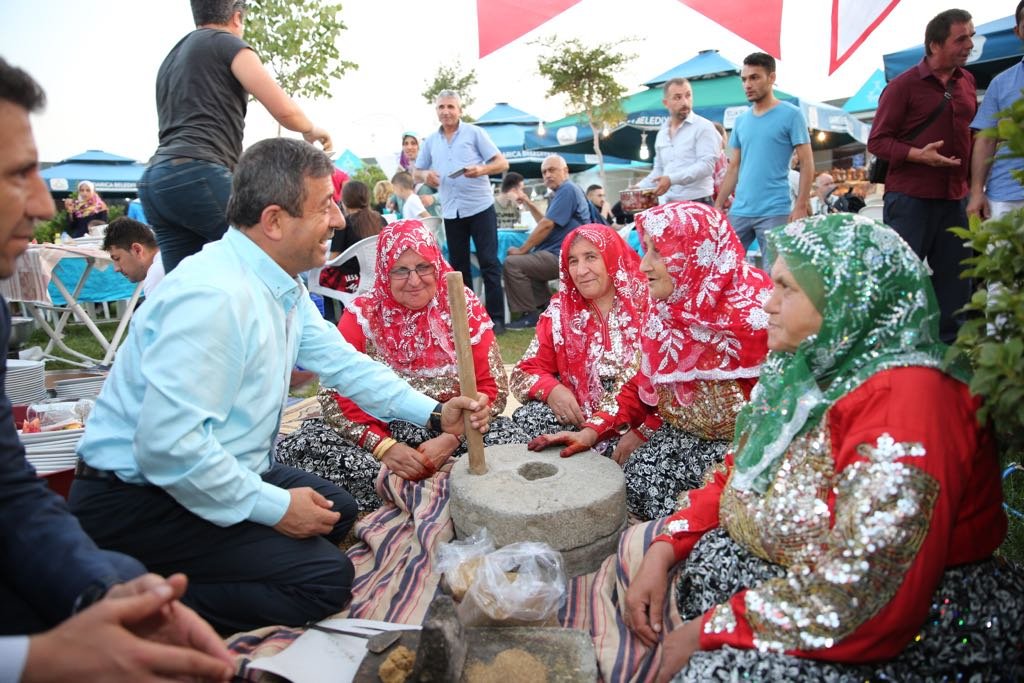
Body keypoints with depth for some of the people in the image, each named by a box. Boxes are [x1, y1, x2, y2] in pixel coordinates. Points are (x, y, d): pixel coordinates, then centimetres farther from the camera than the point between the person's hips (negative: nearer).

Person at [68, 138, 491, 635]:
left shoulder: (282, 286, 2)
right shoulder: (214, 295, -28)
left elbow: (341, 362, 5)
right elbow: (168, 445, -31)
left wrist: (434, 413, -4)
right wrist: (274, 506, -20)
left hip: (219, 472, 9)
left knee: (338, 511, 16)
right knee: (326, 579, -13)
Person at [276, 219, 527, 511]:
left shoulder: (464, 306, -3)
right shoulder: (362, 315, -3)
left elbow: (491, 389, -5)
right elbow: (335, 396, -7)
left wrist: (449, 440, -20)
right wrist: (384, 447, -22)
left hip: (452, 434, -1)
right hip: (382, 434, 1)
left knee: (513, 442, -28)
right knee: (295, 448, -23)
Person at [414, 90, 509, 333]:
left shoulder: (475, 133, 1)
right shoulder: (431, 141, 12)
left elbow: (502, 163, -3)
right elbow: (417, 171, 19)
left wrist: (481, 169, -22)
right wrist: (425, 175, -5)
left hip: (480, 206, -4)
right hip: (451, 211, 5)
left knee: (489, 263, -5)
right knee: (458, 265, 9)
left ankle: (496, 318, 0)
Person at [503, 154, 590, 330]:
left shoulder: (567, 190, -13)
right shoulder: (562, 192, 20)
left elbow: (547, 225, -18)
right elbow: (546, 222, 28)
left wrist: (522, 250, -11)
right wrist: (529, 204, 16)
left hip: (562, 256, -12)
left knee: (512, 263, -19)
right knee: (524, 262, 28)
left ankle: (530, 315, -11)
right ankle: (546, 307, 18)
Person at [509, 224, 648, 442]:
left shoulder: (646, 305, -4)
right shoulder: (560, 312, 5)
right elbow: (524, 372, 4)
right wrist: (552, 390, -18)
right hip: (578, 416, 3)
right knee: (527, 418, -22)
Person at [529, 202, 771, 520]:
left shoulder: (750, 317, -22)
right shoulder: (666, 307, 1)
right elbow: (646, 383, 7)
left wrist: (644, 432, -11)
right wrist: (593, 430, -8)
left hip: (737, 441, -6)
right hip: (682, 431, 7)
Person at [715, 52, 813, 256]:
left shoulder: (791, 114, -2)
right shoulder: (741, 120, 13)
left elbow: (807, 164, -4)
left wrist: (800, 206, -13)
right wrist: (718, 205, 10)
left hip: (775, 212, -5)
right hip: (739, 210, 5)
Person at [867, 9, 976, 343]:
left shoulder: (967, 82, 13)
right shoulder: (903, 85, -5)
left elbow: (971, 134, 24)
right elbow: (877, 141, -8)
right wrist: (918, 155, -22)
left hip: (955, 199, 6)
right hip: (910, 199, -6)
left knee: (954, 282, 8)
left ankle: (949, 348, 17)